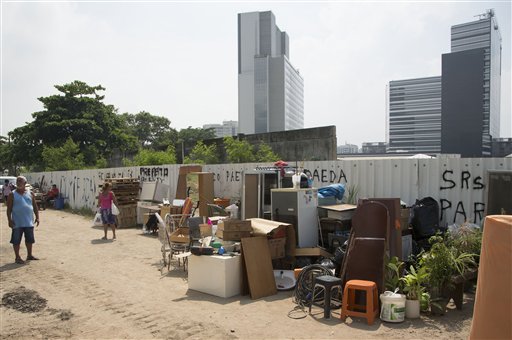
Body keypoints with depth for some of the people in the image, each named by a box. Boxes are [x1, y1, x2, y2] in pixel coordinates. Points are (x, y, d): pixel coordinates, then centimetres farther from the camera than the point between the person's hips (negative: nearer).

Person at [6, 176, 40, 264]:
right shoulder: (12, 195, -2)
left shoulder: (30, 193, 5)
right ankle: (17, 257, 13)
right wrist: (10, 220, -11)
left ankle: (29, 255, 25)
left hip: (29, 221, 3)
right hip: (17, 222, -3)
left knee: (29, 239, 11)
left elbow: (35, 206, 8)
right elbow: (9, 209, -3)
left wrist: (37, 217, 3)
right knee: (16, 240, 2)